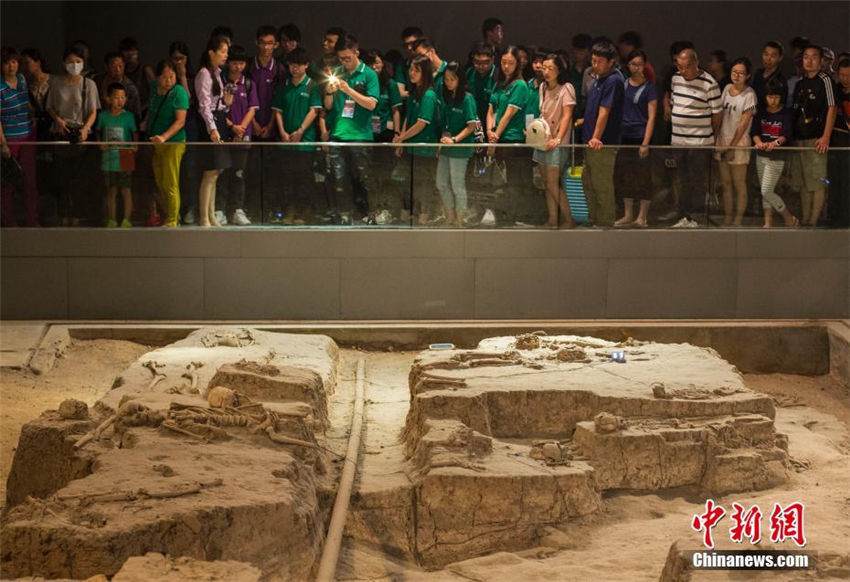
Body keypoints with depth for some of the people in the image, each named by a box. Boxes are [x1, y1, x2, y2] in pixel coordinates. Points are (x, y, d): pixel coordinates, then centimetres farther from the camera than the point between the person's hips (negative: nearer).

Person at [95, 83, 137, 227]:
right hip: (108, 158, 3)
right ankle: (112, 220, 15)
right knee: (111, 190, 9)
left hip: (124, 158, -2)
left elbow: (135, 133, 2)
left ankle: (126, 220, 4)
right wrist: (100, 144, 0)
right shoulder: (103, 116, 4)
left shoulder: (128, 116, -2)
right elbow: (98, 132, 15)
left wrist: (135, 146, -14)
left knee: (125, 190, -1)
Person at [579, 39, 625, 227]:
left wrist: (596, 137, -23)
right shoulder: (599, 78, 13)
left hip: (604, 143, -10)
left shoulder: (614, 81, -16)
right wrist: (583, 122, 24)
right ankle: (593, 221, 28)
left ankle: (606, 224, 5)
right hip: (591, 141, 10)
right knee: (588, 183, 18)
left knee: (603, 187, -3)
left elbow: (604, 112, -21)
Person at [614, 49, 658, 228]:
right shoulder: (623, 84, 10)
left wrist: (645, 143, -14)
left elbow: (652, 117, -7)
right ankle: (628, 215, 17)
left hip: (641, 137, -5)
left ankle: (642, 216, 5)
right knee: (624, 176, 8)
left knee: (643, 178, -2)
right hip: (624, 136, 5)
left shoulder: (649, 87, -3)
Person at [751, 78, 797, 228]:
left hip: (777, 157, -5)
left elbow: (786, 135, -14)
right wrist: (759, 142, -23)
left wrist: (775, 143, -33)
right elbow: (755, 132, -2)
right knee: (765, 192, 9)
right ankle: (768, 223, 17)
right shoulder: (760, 113, 7)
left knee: (767, 191, -10)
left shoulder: (786, 114, -5)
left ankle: (790, 219, 5)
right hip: (761, 155, 5)